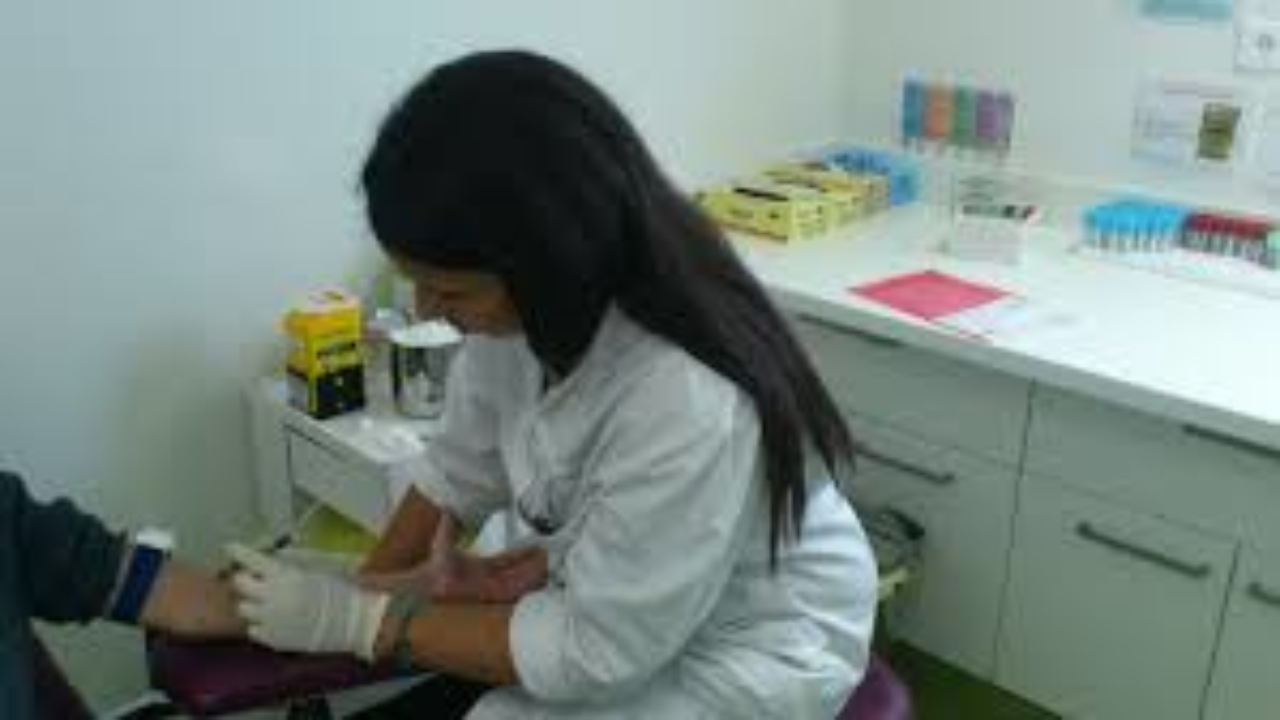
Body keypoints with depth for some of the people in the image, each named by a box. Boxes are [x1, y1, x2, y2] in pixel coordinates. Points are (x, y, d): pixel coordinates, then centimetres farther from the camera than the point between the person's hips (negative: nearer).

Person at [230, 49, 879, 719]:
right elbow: (460, 470, 0)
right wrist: (355, 596, -3)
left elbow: (593, 651, -26)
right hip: (608, 600, 6)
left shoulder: (688, 401, -37)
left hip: (744, 651, -5)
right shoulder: (525, 303, -16)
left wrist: (361, 621, -20)